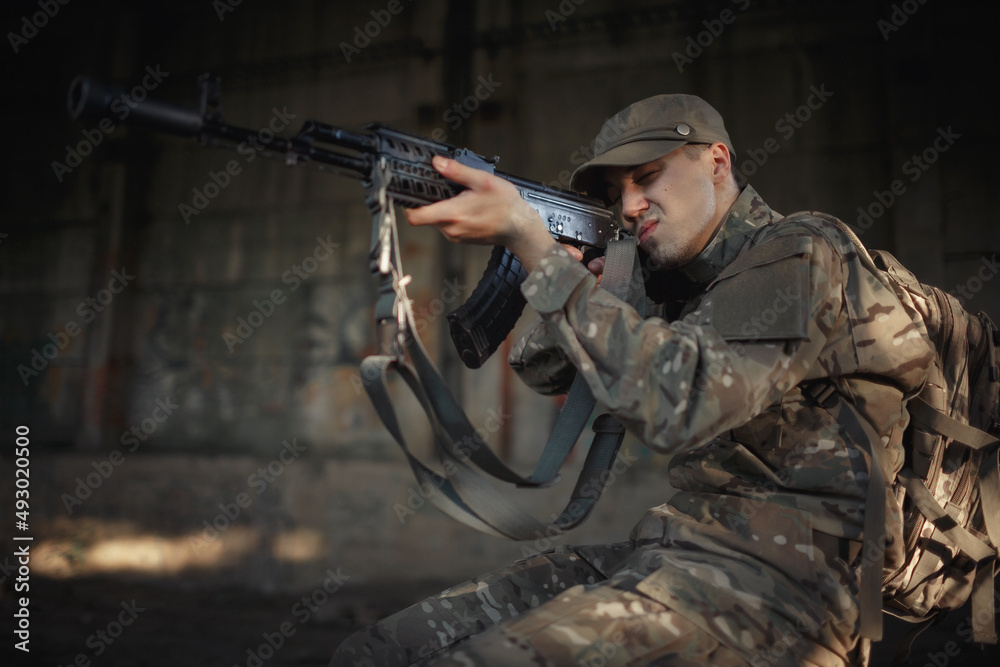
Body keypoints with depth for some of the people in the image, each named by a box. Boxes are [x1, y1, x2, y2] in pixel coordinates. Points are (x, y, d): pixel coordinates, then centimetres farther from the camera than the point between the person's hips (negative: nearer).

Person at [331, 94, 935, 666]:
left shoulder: (801, 256, -7)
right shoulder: (691, 284, 17)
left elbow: (676, 404, -25)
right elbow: (546, 372, 24)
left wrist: (531, 240, -23)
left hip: (773, 579, -7)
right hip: (674, 557, 7)